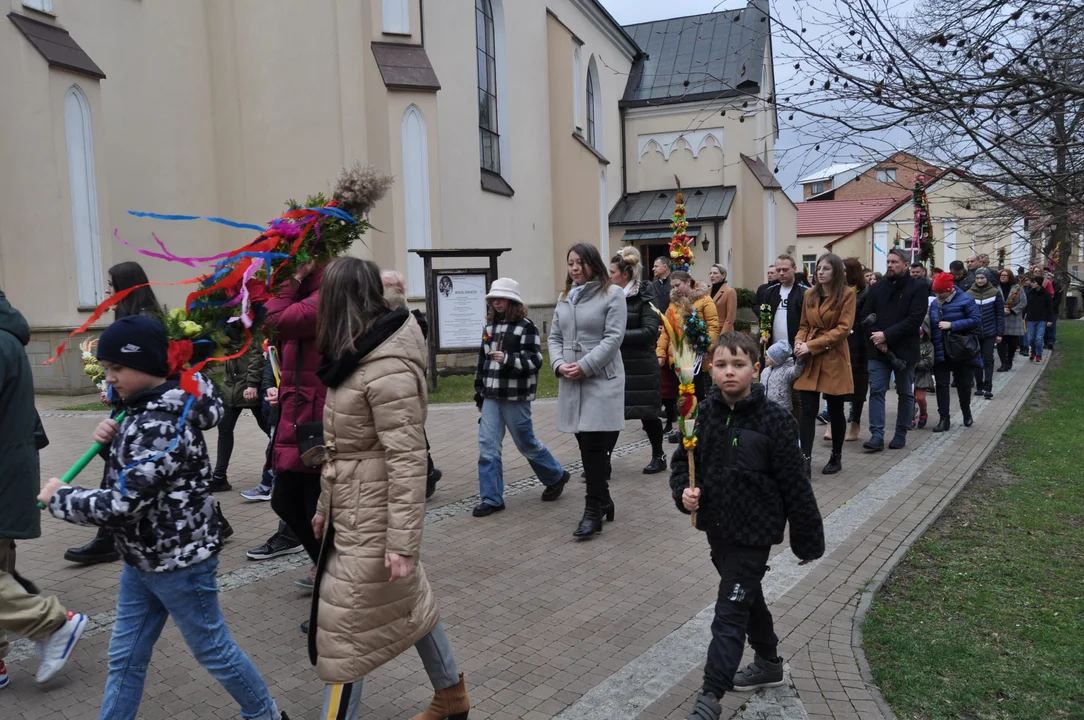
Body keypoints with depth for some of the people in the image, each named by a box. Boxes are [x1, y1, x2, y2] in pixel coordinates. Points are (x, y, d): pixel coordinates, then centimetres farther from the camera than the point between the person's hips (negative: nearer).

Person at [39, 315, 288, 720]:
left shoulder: (162, 426, -28)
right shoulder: (149, 410, 2)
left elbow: (120, 505, -27)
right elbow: (133, 466, 18)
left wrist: (59, 498, -12)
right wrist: (112, 439, -3)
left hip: (180, 564, -9)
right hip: (142, 561, 9)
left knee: (213, 651, 9)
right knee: (125, 657, 17)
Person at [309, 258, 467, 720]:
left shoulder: (387, 368, -22)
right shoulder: (355, 357, 9)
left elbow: (408, 461, -24)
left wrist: (401, 542, -23)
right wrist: (325, 507, 20)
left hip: (371, 521, -9)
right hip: (352, 513, 9)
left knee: (342, 633, 2)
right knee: (410, 606, 20)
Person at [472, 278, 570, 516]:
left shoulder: (526, 326, -8)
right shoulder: (490, 325, 13)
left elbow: (534, 360, -14)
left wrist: (508, 359, -27)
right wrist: (479, 393, 18)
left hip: (515, 397, -6)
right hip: (491, 396, 6)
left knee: (526, 443, 7)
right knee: (487, 446, 1)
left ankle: (556, 476, 32)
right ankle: (491, 498, 9)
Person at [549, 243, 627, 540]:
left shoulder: (612, 294, -3)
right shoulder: (564, 298, 16)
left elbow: (613, 337, -10)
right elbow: (555, 337, 14)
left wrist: (584, 366, -16)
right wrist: (559, 364, -5)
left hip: (602, 380, -6)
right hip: (571, 382, 6)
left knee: (595, 445, -7)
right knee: (585, 445, 10)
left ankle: (593, 511, 0)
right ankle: (602, 500, 25)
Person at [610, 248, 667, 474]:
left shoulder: (645, 296, -9)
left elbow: (650, 331, -17)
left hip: (640, 366, -4)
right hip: (614, 364, 4)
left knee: (647, 412, 8)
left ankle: (659, 456, 26)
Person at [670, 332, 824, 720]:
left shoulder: (773, 420, -17)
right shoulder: (705, 413, -4)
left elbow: (795, 483, -12)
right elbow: (683, 460, 6)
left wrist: (807, 540, -6)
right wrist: (684, 491, -15)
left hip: (753, 531, -6)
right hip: (717, 527, 6)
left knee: (730, 611, -4)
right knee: (748, 597, 24)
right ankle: (769, 663, 45)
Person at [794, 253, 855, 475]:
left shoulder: (847, 294, -6)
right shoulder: (809, 294, 10)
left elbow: (843, 329, -13)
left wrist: (811, 345, -18)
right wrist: (799, 343, -6)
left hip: (834, 359, -4)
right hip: (810, 360, 4)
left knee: (835, 411, 7)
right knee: (808, 410, -4)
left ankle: (836, 457, 22)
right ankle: (805, 458, -5)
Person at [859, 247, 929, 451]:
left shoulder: (917, 288, -4)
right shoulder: (877, 288, 9)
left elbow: (914, 319, -14)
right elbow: (864, 316, 4)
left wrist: (886, 335, -19)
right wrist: (876, 337, -13)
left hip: (904, 349, -3)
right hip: (877, 349, 3)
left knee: (905, 393, 9)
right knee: (876, 391, -3)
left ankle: (901, 433, 20)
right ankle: (877, 435, -3)